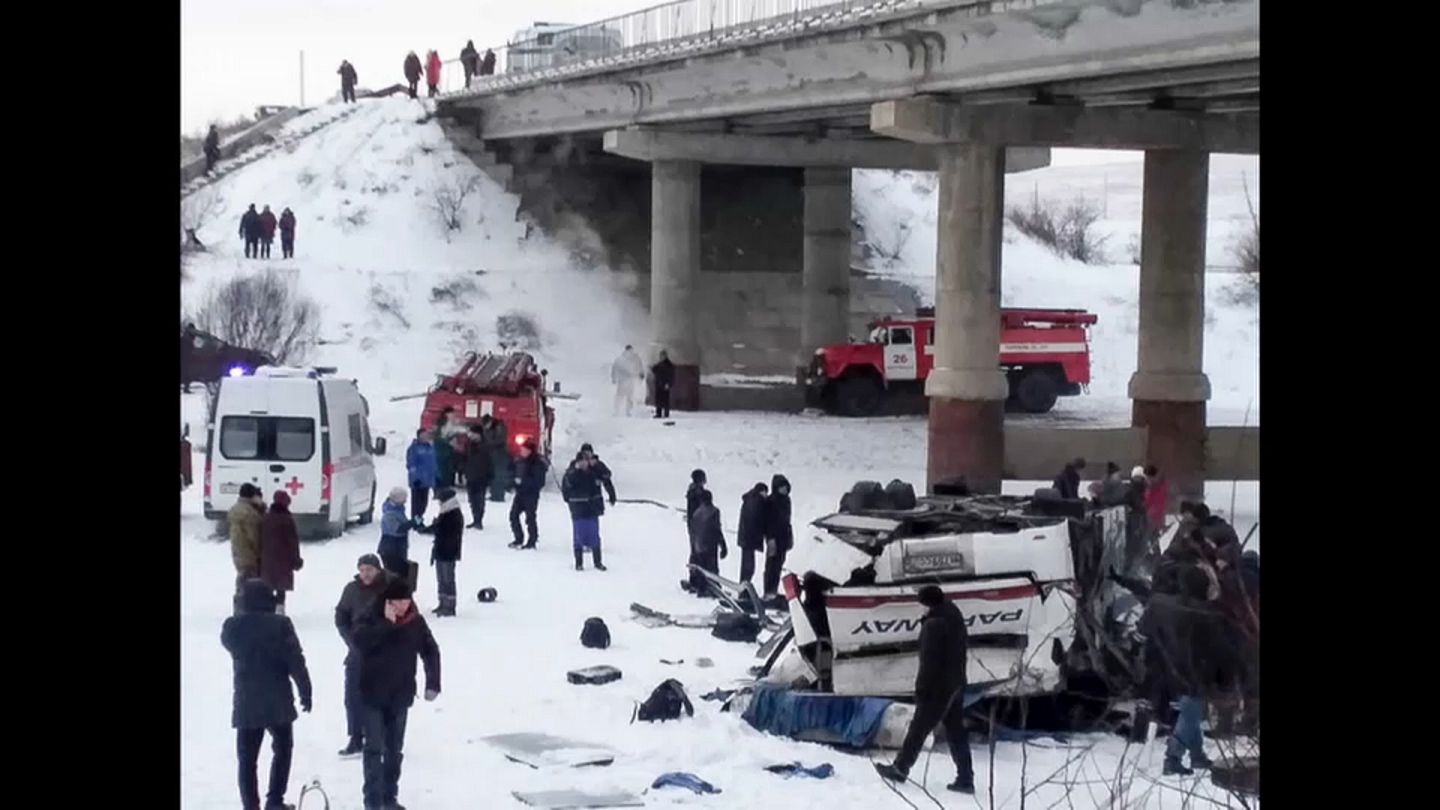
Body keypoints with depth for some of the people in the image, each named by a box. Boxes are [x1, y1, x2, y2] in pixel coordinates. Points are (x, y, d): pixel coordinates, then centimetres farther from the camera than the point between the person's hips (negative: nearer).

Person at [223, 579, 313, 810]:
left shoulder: (232, 627, -3)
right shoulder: (280, 624, -12)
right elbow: (296, 661, -11)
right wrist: (305, 691, -2)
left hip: (246, 702, 2)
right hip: (278, 700, -1)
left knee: (247, 758, 6)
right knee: (282, 750, 18)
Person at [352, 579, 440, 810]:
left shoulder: (416, 621, -3)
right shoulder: (373, 619, -12)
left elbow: (430, 651, 5)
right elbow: (360, 641, -29)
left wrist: (433, 683, -1)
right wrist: (387, 624, -31)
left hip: (401, 695, 4)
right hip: (373, 695, -3)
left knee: (395, 749, 12)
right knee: (374, 748, -6)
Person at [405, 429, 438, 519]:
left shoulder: (430, 447, 13)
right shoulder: (414, 448, -10)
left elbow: (434, 463, 20)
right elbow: (411, 465, -14)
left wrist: (437, 476, 18)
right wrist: (415, 478, -20)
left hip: (427, 481, 7)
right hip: (418, 481, -7)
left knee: (424, 502, 13)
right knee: (416, 503, -3)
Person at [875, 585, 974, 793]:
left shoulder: (934, 624, -19)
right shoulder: (955, 618, 10)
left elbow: (929, 661, -20)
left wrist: (922, 687, -15)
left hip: (938, 687, -9)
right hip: (956, 685, 9)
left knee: (918, 728, 4)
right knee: (956, 731, 8)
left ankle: (900, 768, 16)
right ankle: (965, 778, 5)